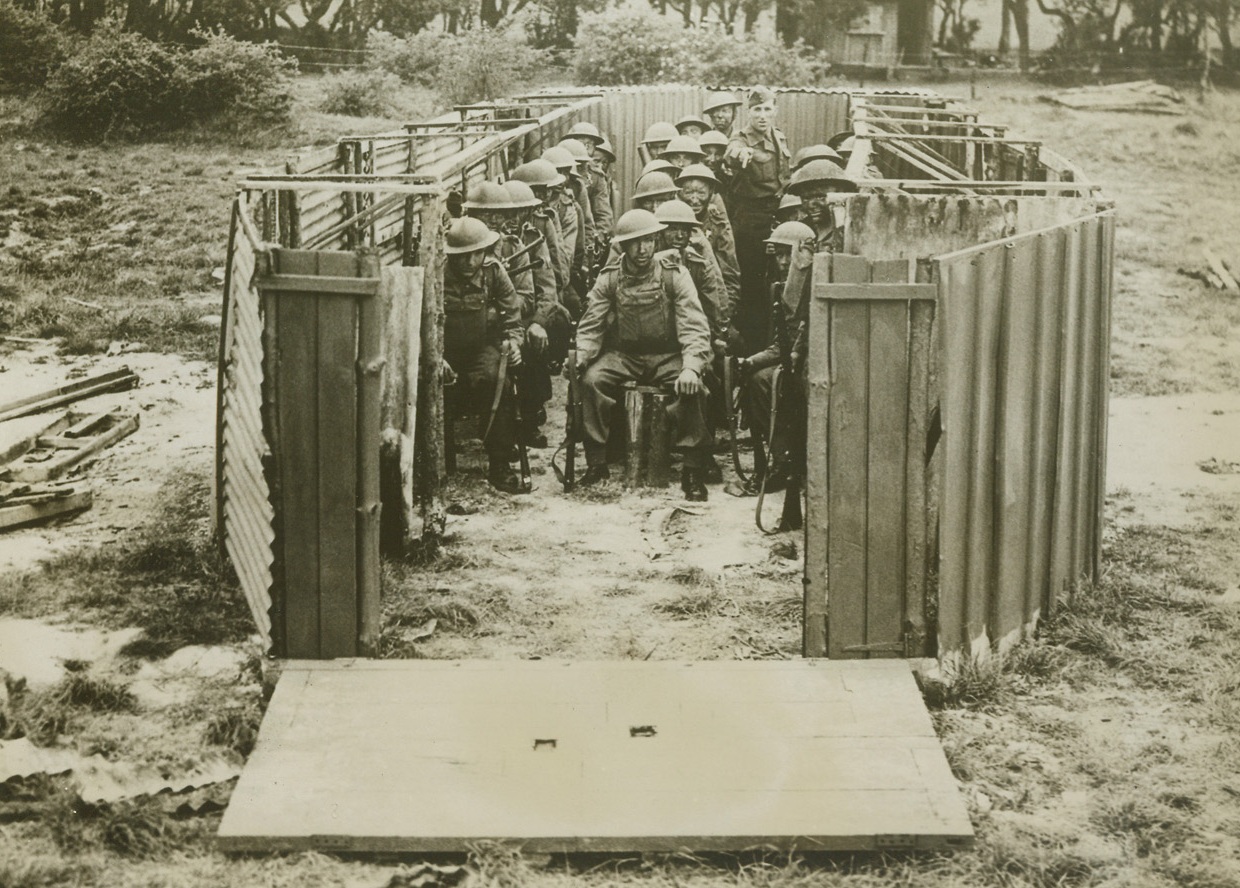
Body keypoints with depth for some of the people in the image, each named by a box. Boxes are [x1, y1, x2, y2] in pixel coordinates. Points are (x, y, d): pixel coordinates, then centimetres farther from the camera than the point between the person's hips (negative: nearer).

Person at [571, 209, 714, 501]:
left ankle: (693, 470, -19)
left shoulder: (674, 274, -7)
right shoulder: (609, 278, 0)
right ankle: (596, 463, -13)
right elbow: (591, 325, 1)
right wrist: (579, 356, -19)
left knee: (691, 387, -32)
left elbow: (694, 326, -14)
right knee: (591, 380, -26)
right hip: (623, 355, 2)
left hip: (667, 355, -2)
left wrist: (691, 367, -30)